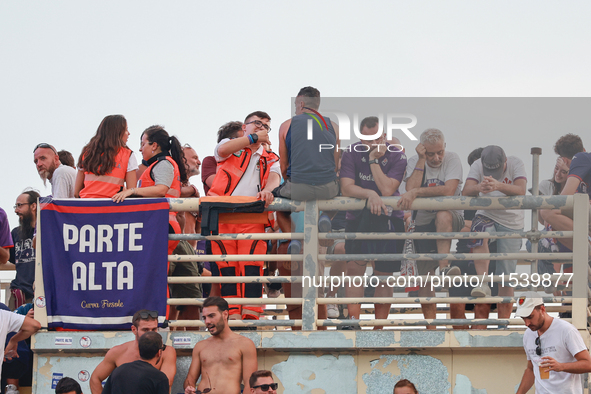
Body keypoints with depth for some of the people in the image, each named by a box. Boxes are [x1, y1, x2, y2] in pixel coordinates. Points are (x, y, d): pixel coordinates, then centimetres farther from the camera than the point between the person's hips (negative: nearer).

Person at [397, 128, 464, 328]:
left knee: (443, 215, -40)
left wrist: (415, 192, -27)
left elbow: (448, 190, -24)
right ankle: (430, 327, 7)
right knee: (425, 276, 1)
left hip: (452, 219, -3)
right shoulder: (414, 162, -1)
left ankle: (444, 267, -42)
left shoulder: (452, 159, -9)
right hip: (423, 222, 3)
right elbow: (411, 189, -19)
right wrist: (422, 160, -19)